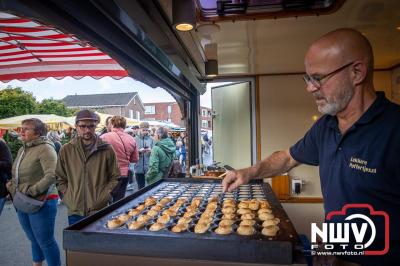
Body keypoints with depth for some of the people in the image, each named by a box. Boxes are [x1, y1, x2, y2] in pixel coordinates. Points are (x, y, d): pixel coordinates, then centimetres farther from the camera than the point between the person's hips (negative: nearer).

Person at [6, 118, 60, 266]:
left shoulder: (45, 148, -16)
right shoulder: (22, 150, 11)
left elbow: (52, 175, -27)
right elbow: (17, 174, 24)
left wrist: (32, 191, -23)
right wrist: (12, 184, 5)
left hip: (41, 202, -8)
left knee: (45, 241, 2)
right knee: (33, 239, 22)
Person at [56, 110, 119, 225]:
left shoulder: (106, 150, -3)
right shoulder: (66, 150, 2)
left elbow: (115, 178, 3)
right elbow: (60, 179, 11)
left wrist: (104, 196, -7)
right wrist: (67, 197, 1)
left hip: (99, 210, -1)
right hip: (74, 211, 2)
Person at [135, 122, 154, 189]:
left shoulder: (151, 139, 7)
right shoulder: (135, 139, 4)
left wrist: (151, 151, -18)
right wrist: (139, 151, -17)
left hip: (149, 167, 0)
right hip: (139, 167, 0)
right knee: (140, 187, 9)